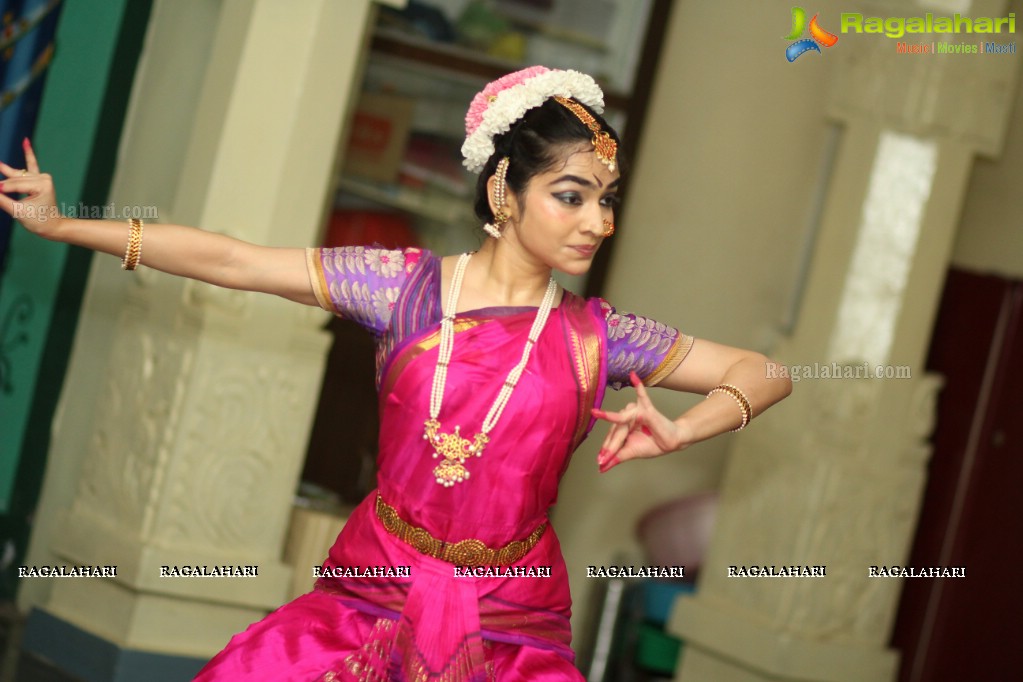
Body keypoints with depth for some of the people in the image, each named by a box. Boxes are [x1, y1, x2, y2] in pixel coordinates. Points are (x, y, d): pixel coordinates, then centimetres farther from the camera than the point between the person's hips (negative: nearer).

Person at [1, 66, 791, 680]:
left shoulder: (599, 336, 1)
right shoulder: (404, 284, -1)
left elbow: (763, 374, 7)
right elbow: (230, 261, 0)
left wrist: (679, 431, -13)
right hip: (375, 587, 0)